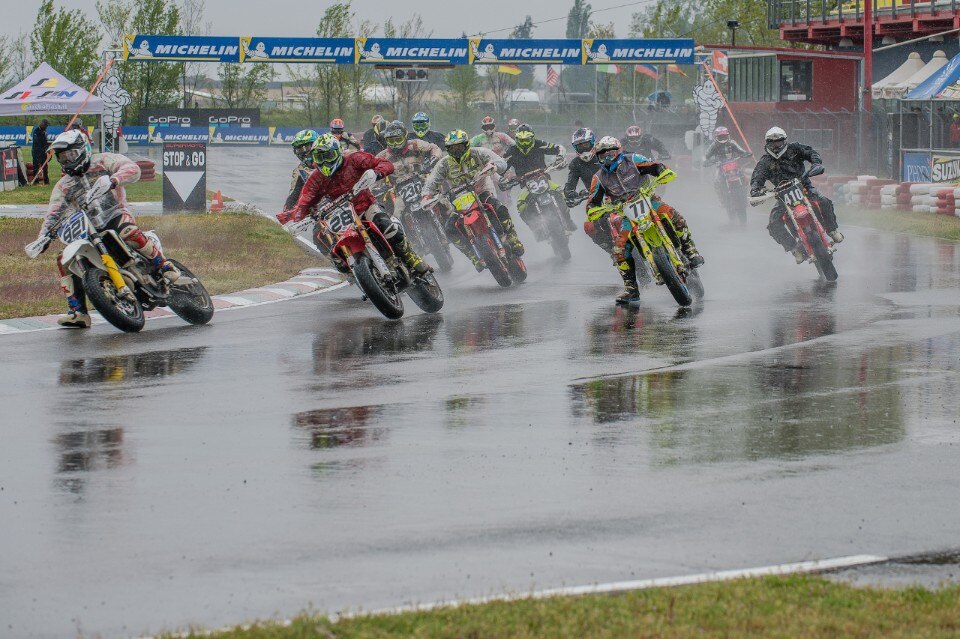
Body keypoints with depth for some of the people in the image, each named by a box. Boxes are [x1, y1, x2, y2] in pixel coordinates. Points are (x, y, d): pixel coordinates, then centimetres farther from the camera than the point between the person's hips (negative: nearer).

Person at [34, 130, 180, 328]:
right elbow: (54, 213, 7)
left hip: (116, 215, -6)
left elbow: (133, 169, -12)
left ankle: (165, 266, -22)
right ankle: (78, 313, -9)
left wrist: (111, 181, -32)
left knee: (128, 231, -40)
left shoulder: (103, 161, 4)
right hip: (89, 232, 6)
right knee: (64, 260, -12)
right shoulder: (63, 186, 18)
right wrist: (42, 237, -12)